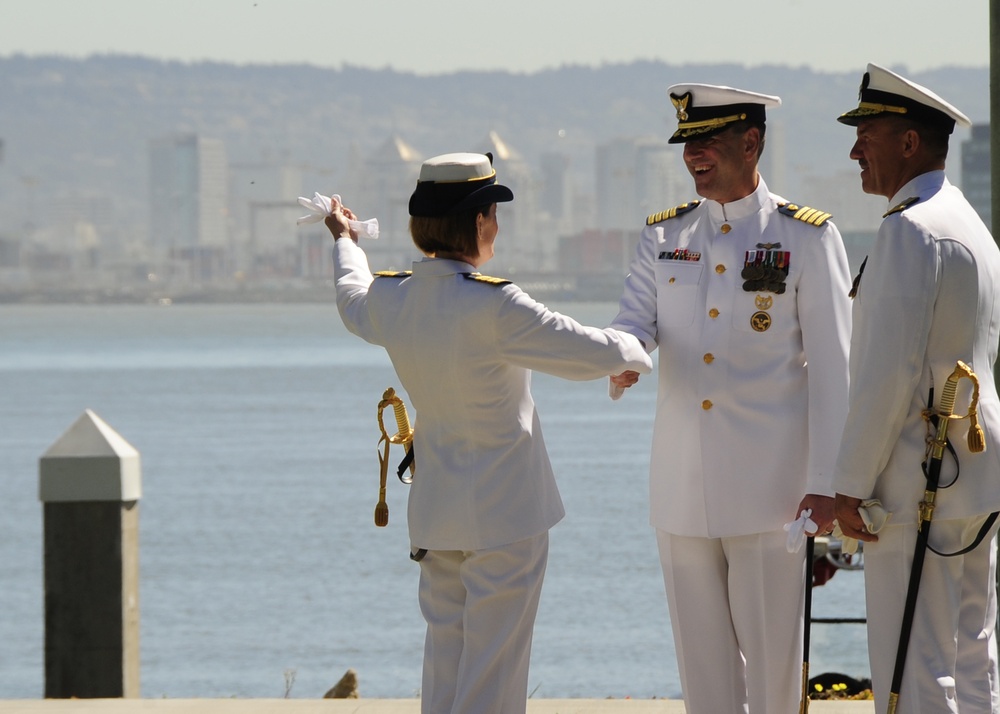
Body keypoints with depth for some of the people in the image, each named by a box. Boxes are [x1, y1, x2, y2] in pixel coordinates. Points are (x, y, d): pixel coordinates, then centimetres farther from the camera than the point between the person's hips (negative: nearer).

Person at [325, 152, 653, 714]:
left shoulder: (389, 299, -3)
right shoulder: (493, 307, -23)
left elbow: (354, 303, 23)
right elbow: (590, 353, -18)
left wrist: (345, 242, 44)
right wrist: (634, 350, 6)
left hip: (436, 512, 7)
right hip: (506, 512, -7)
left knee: (444, 659, 14)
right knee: (493, 667, -1)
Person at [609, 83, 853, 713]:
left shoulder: (808, 237, -2)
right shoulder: (664, 236, 12)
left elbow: (833, 368, -4)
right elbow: (633, 323, 2)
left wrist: (827, 483, -9)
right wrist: (621, 361, -23)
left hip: (768, 483, -4)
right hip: (682, 486, 4)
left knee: (770, 648, -3)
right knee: (700, 651, 8)